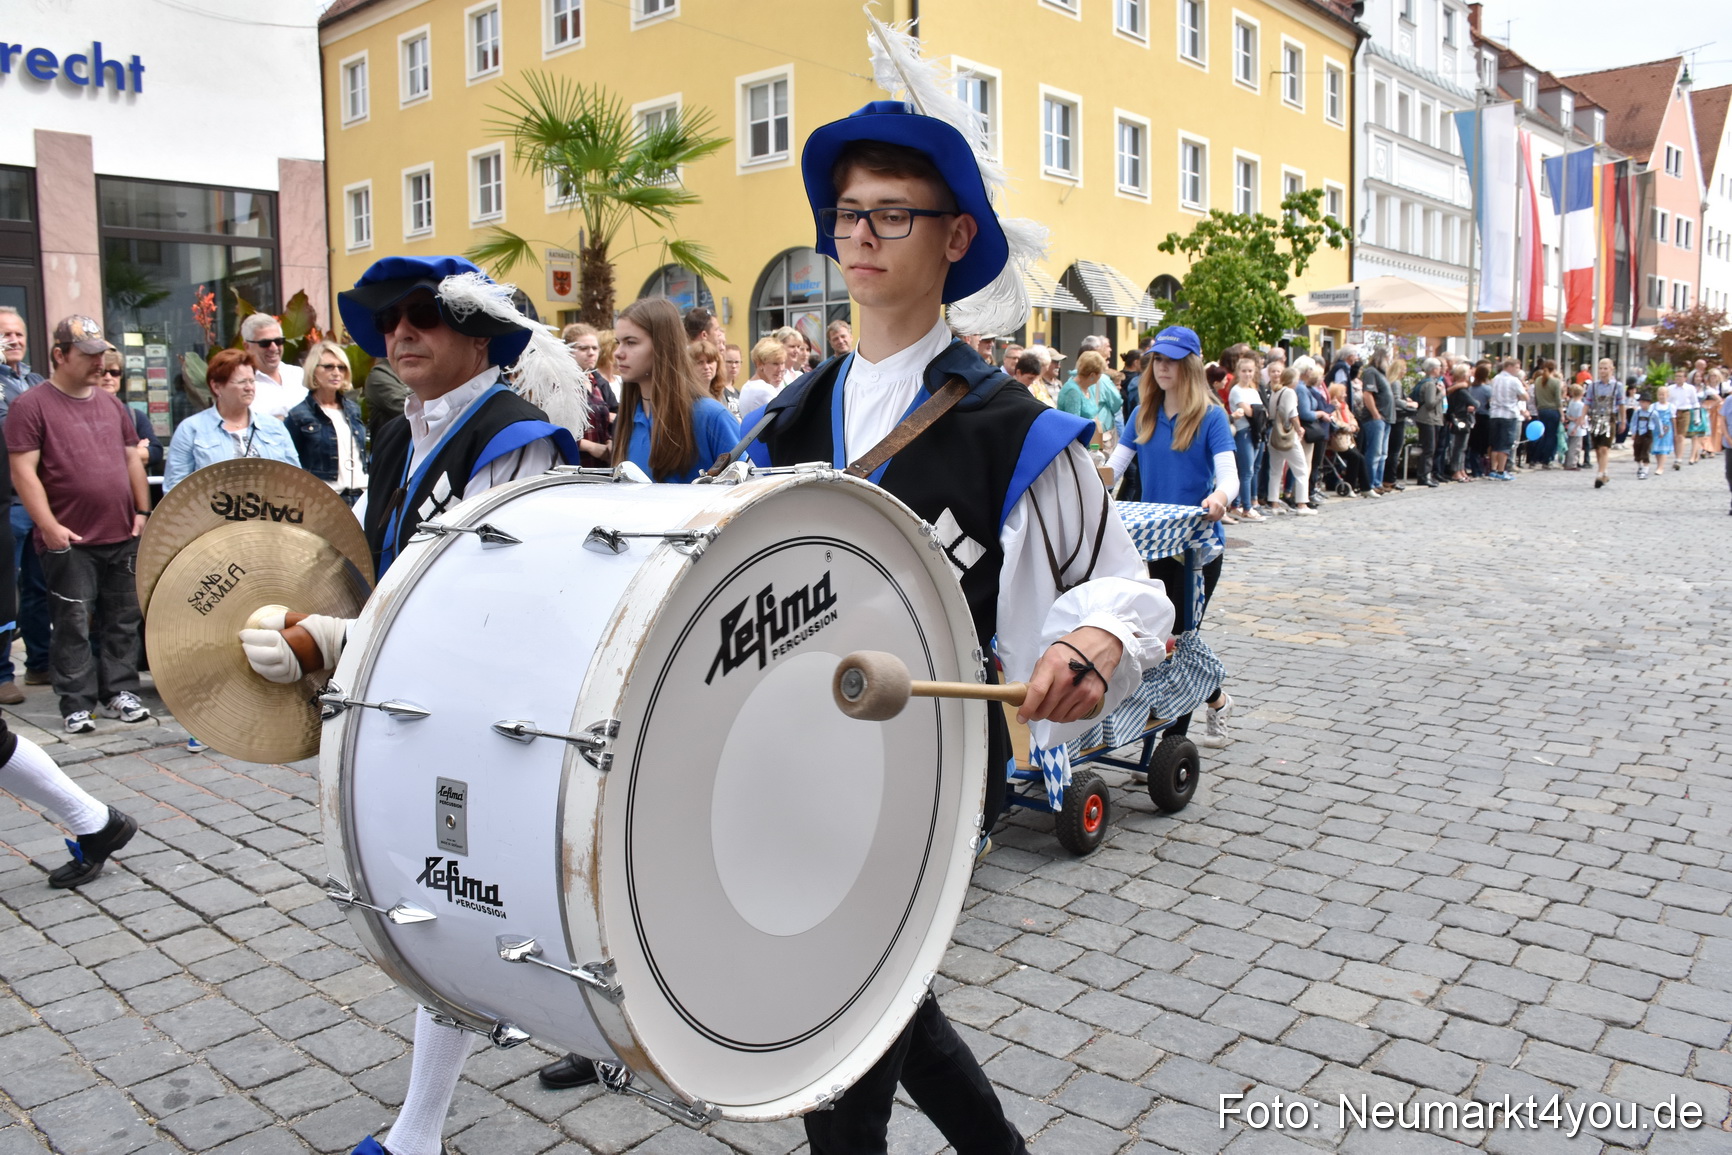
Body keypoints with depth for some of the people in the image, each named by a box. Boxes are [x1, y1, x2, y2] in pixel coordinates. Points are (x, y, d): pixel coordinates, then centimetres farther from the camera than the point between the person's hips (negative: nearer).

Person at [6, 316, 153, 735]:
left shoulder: (112, 404, 14)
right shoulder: (31, 406, -4)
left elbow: (132, 460, 18)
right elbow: (23, 472, -9)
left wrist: (142, 511, 9)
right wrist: (49, 526, -16)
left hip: (123, 536, 5)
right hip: (70, 542, -5)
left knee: (123, 621, 10)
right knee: (73, 625, 0)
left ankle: (119, 692, 20)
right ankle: (77, 704, 8)